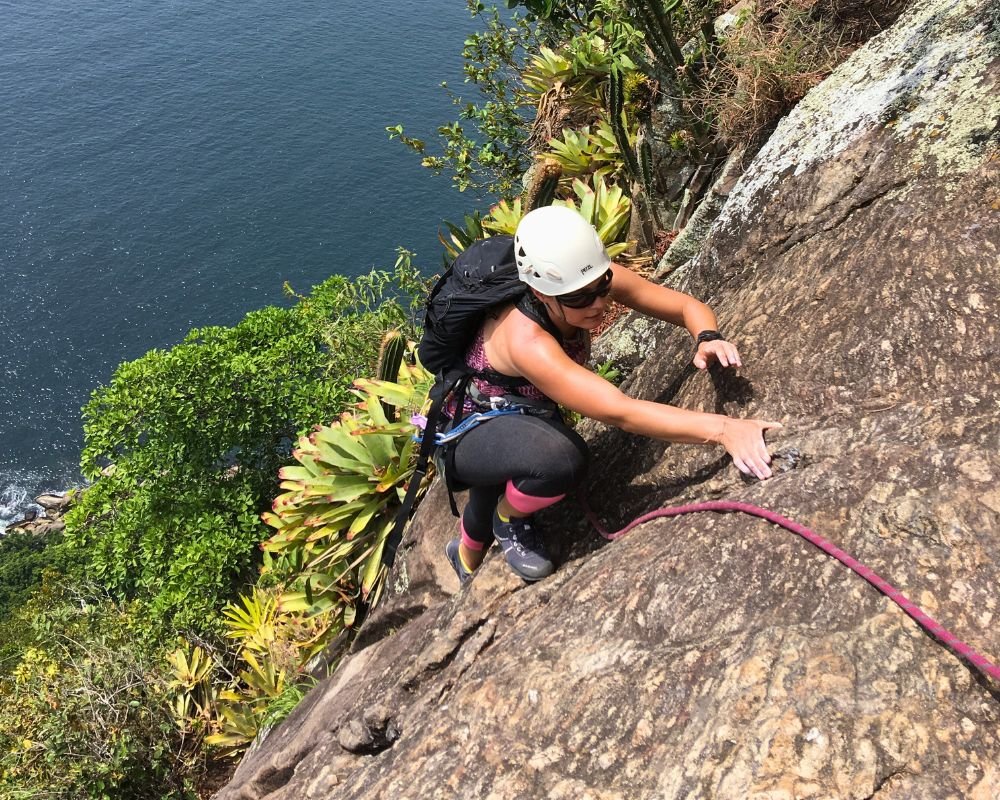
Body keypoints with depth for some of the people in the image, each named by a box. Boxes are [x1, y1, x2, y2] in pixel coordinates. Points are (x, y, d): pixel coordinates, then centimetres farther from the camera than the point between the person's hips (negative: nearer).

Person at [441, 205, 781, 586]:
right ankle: (508, 520, -1)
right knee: (562, 458, -36)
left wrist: (708, 338, -37)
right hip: (465, 435, -7)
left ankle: (467, 554, 66)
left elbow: (687, 306, -15)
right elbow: (620, 412, -50)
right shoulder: (525, 340, -42)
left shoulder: (592, 279, -22)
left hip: (521, 415, 8)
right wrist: (721, 429, -57)